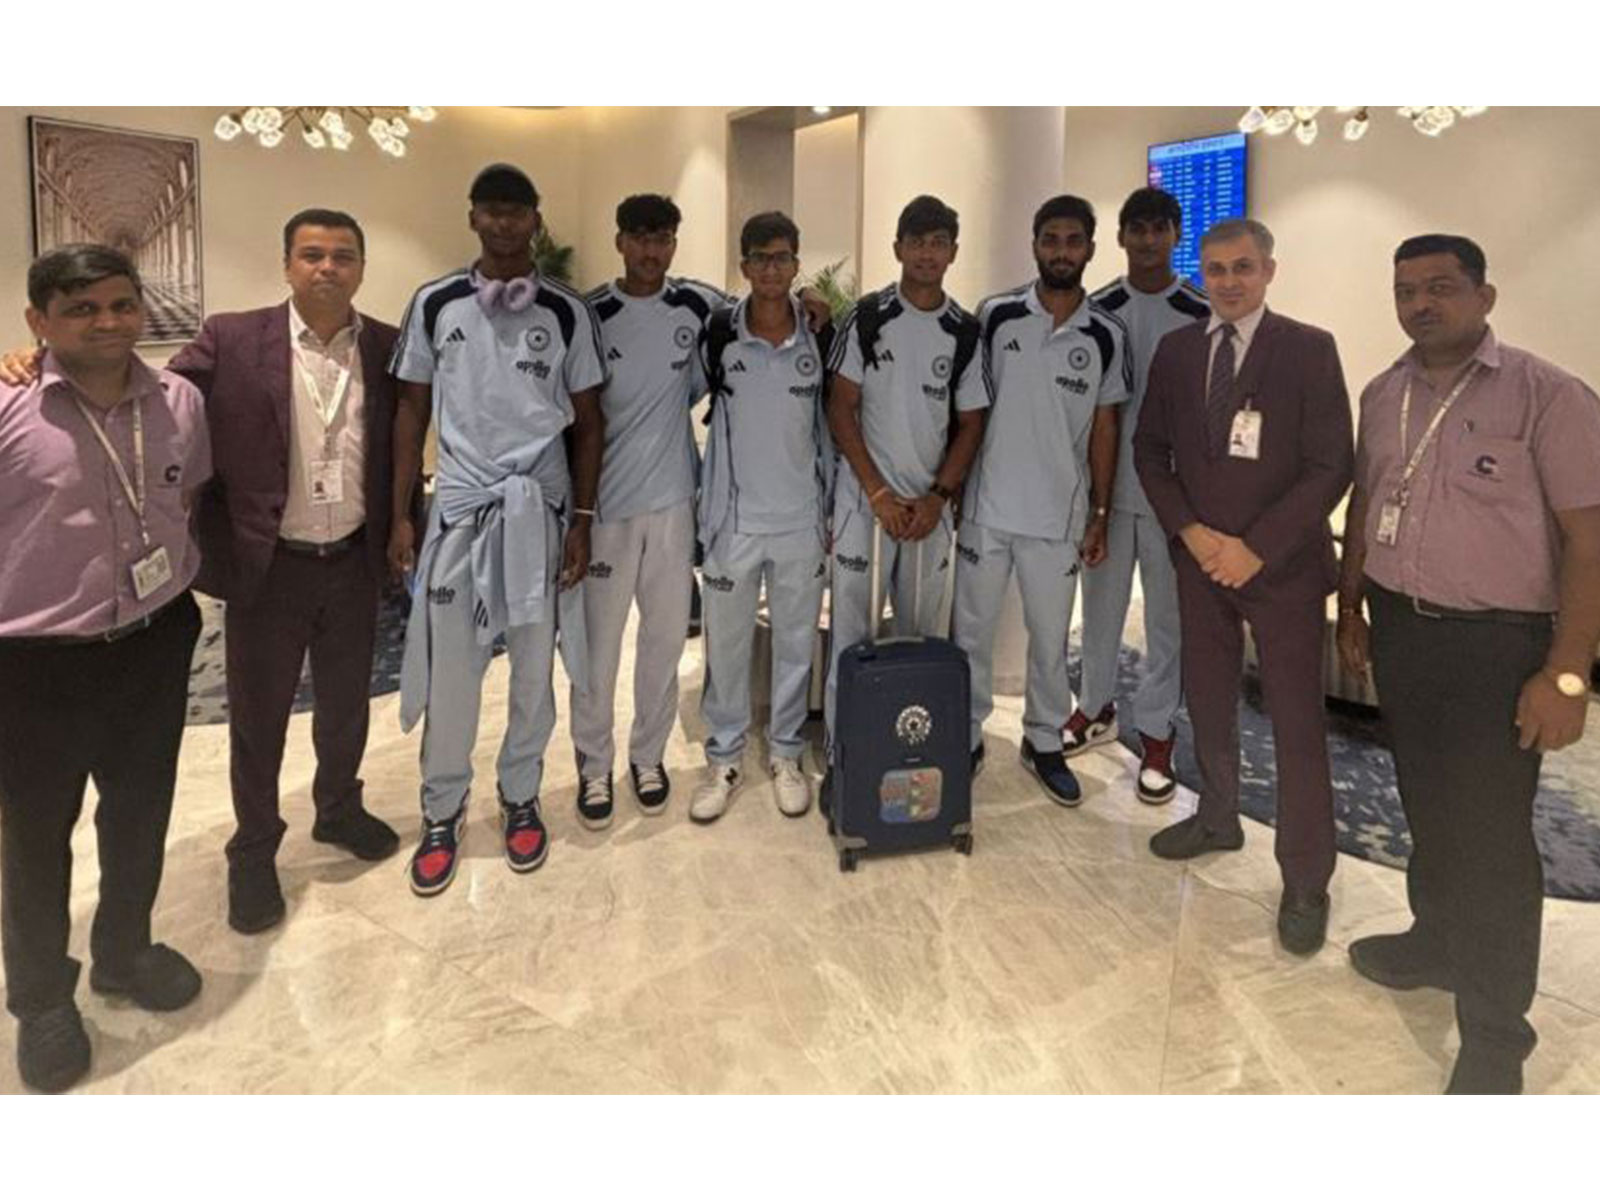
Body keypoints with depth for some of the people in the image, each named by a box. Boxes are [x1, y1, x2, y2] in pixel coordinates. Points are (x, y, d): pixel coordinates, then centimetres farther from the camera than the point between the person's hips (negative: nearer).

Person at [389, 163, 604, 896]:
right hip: (460, 504, 0)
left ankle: (521, 798, 26)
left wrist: (582, 521, -1)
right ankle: (441, 812, 20)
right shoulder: (435, 304, 3)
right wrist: (399, 515, 3)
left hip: (540, 507, 0)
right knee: (448, 667, 3)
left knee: (534, 663, 8)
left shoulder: (567, 312, 2)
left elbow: (589, 421, 4)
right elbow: (412, 410, 8)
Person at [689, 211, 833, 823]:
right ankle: (724, 759, 24)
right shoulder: (717, 336, -4)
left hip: (801, 519, 1)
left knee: (795, 643, 11)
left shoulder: (821, 338, -2)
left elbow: (834, 424, 6)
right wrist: (698, 503, 2)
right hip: (734, 519, 0)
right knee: (726, 645, 8)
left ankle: (787, 755, 27)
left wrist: (835, 509, 4)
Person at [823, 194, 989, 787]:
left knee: (922, 632, 10)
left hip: (930, 509, 2)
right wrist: (879, 493, -10)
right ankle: (842, 753, 11)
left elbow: (971, 423, 6)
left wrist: (937, 498, -6)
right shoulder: (867, 317, -1)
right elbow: (841, 409, -3)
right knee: (851, 632, 1)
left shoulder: (965, 332, 5)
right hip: (864, 501, -2)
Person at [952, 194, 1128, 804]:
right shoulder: (994, 315, -2)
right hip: (986, 506, 0)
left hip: (1058, 515, 1)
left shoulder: (1107, 334, 0)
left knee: (1050, 638, 11)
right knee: (971, 630, 9)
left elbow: (1104, 427, 5)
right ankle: (967, 737, 25)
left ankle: (1045, 742, 28)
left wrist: (1100, 514, 3)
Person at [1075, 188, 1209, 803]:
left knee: (1167, 614, 6)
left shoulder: (1203, 314, -2)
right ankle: (1096, 707, 32)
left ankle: (1156, 730, 19)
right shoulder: (1096, 310, 4)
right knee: (1102, 602, 13)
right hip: (1105, 481, 2)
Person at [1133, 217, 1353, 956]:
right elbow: (1149, 450, 8)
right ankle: (1218, 818, 36)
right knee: (1207, 701, 15)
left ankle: (1305, 883, 13)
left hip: (1282, 564, -4)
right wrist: (1190, 531, -6)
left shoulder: (1309, 349, -7)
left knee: (1297, 722, 1)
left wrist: (1255, 548, -16)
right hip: (1199, 559, 4)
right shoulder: (1175, 351, 6)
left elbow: (1331, 466, -10)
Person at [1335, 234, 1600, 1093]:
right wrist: (1351, 607, 17)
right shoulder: (1383, 394, 8)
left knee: (1491, 835, 2)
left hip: (1495, 643, -5)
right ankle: (1437, 941, 38)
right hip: (1398, 628, 5)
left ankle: (1493, 1037, 17)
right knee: (1427, 803, 17)